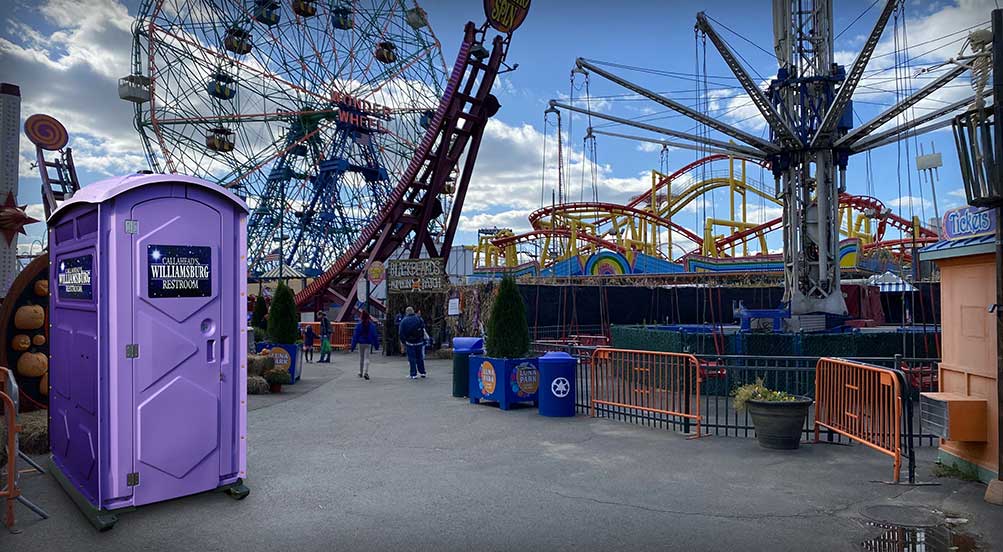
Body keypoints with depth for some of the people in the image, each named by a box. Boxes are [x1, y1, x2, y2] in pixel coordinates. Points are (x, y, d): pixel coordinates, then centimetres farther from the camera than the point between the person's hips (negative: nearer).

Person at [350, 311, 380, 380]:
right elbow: (375, 335, 2)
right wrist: (376, 345, 9)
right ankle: (365, 372, -16)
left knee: (361, 358, 15)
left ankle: (361, 373, 24)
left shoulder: (359, 325, -6)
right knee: (366, 358, 0)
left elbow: (355, 336, -6)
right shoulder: (372, 325, -3)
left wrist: (353, 346, -3)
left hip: (361, 343, 0)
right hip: (368, 343, 0)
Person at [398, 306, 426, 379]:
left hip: (409, 342, -2)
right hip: (419, 341, 2)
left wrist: (403, 342, 4)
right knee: (419, 357, 14)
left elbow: (401, 333, -4)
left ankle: (413, 374, 1)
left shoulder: (404, 321, -4)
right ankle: (422, 372, 19)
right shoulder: (418, 319, -1)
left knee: (412, 358, 2)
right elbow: (423, 329, 1)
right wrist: (422, 338, 9)